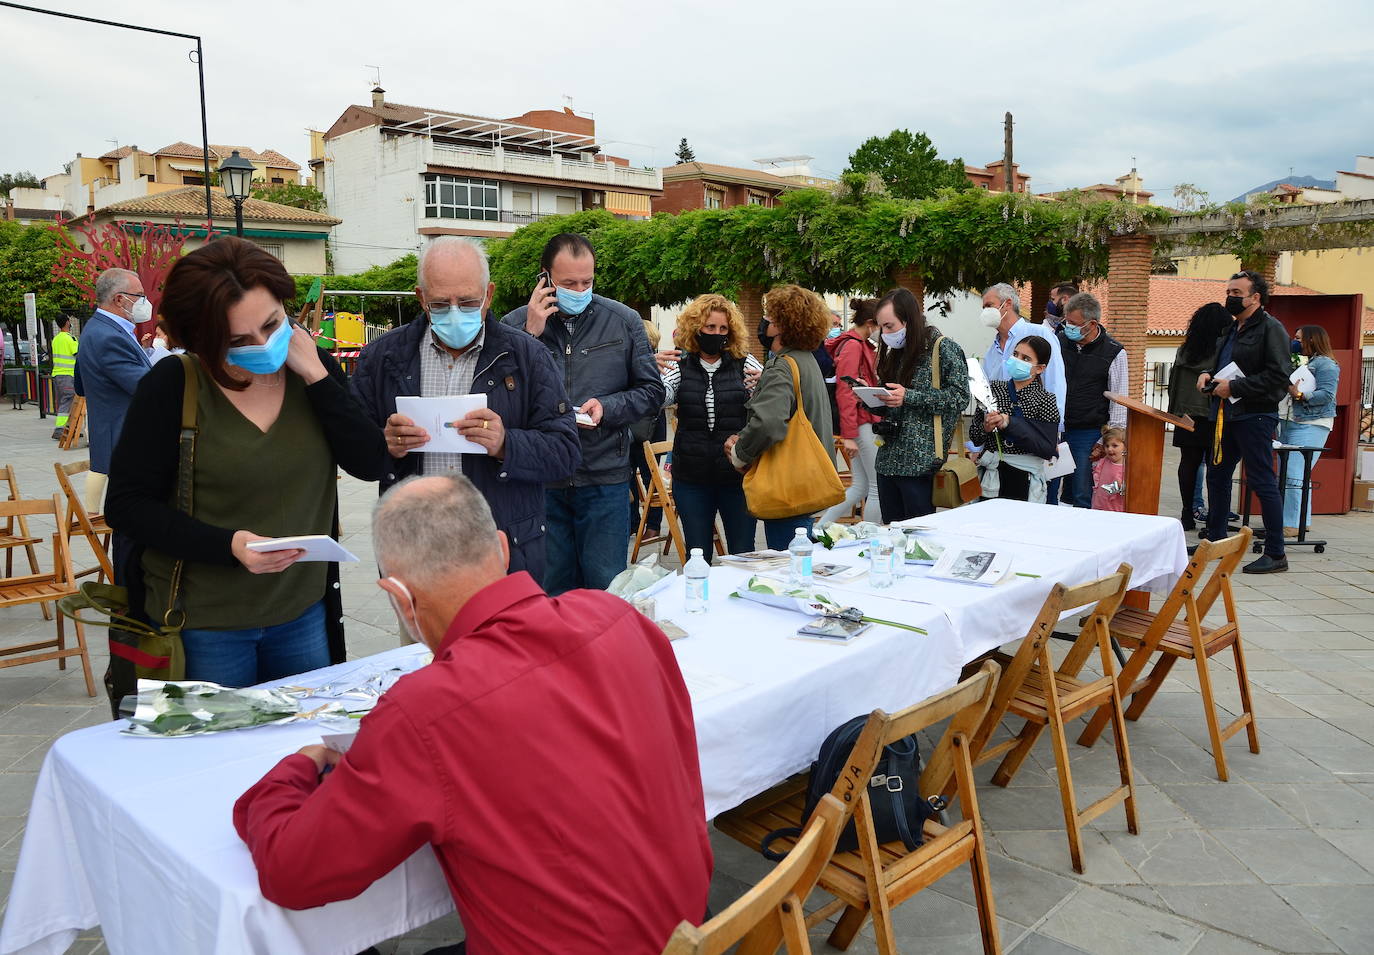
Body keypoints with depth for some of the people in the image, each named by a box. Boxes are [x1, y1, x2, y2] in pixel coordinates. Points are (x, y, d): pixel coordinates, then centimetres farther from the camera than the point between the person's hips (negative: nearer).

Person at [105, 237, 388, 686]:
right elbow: (127, 505, -8)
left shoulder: (314, 370, 1)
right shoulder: (173, 385, -10)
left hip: (304, 612, 4)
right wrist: (228, 545, -21)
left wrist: (315, 375, -14)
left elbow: (370, 464, -7)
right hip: (202, 622, -3)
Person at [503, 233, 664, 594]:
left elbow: (652, 390, 7)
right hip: (540, 480, 1)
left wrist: (607, 407, -11)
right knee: (551, 587, 12)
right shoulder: (515, 325, 1)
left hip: (604, 479, 0)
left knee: (605, 586, 6)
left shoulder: (624, 321, 3)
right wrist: (531, 336, -14)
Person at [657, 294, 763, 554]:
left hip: (738, 472, -1)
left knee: (743, 553, 6)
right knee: (697, 554, 10)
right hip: (691, 476, 1)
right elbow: (660, 399, -11)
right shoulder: (681, 366, 5)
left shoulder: (744, 363, 3)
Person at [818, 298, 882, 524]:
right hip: (862, 423, -10)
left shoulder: (861, 344, 15)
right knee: (878, 488, -3)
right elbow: (845, 392, -20)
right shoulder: (853, 346, -14)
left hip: (863, 421, 10)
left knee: (860, 487, 11)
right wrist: (849, 435, -22)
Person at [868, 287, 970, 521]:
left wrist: (909, 396, -19)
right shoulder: (896, 352, 17)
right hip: (888, 458, 7)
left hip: (920, 461, -7)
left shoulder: (944, 348, -5)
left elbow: (959, 396, -13)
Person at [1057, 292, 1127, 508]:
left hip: (1089, 433, -3)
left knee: (1083, 497, -3)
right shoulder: (1059, 341, 5)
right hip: (1055, 429, 3)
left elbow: (1119, 401, 0)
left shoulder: (1114, 353, -5)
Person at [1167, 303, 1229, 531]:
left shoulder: (1183, 350, 7)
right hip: (1213, 415, -4)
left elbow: (1172, 381, 12)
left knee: (1188, 462, 6)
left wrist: (1174, 410, 19)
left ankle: (1188, 513, 9)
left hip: (1185, 414, 5)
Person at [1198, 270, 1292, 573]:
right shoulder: (1232, 330, 18)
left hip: (1255, 417, -10)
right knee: (1217, 476, 15)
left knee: (1263, 482, -6)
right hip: (1228, 416, 10)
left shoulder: (1270, 329, -11)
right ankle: (1216, 539, 28)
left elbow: (1279, 375, -20)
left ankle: (1276, 554, 1)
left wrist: (1234, 387, -19)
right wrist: (1208, 375, 8)